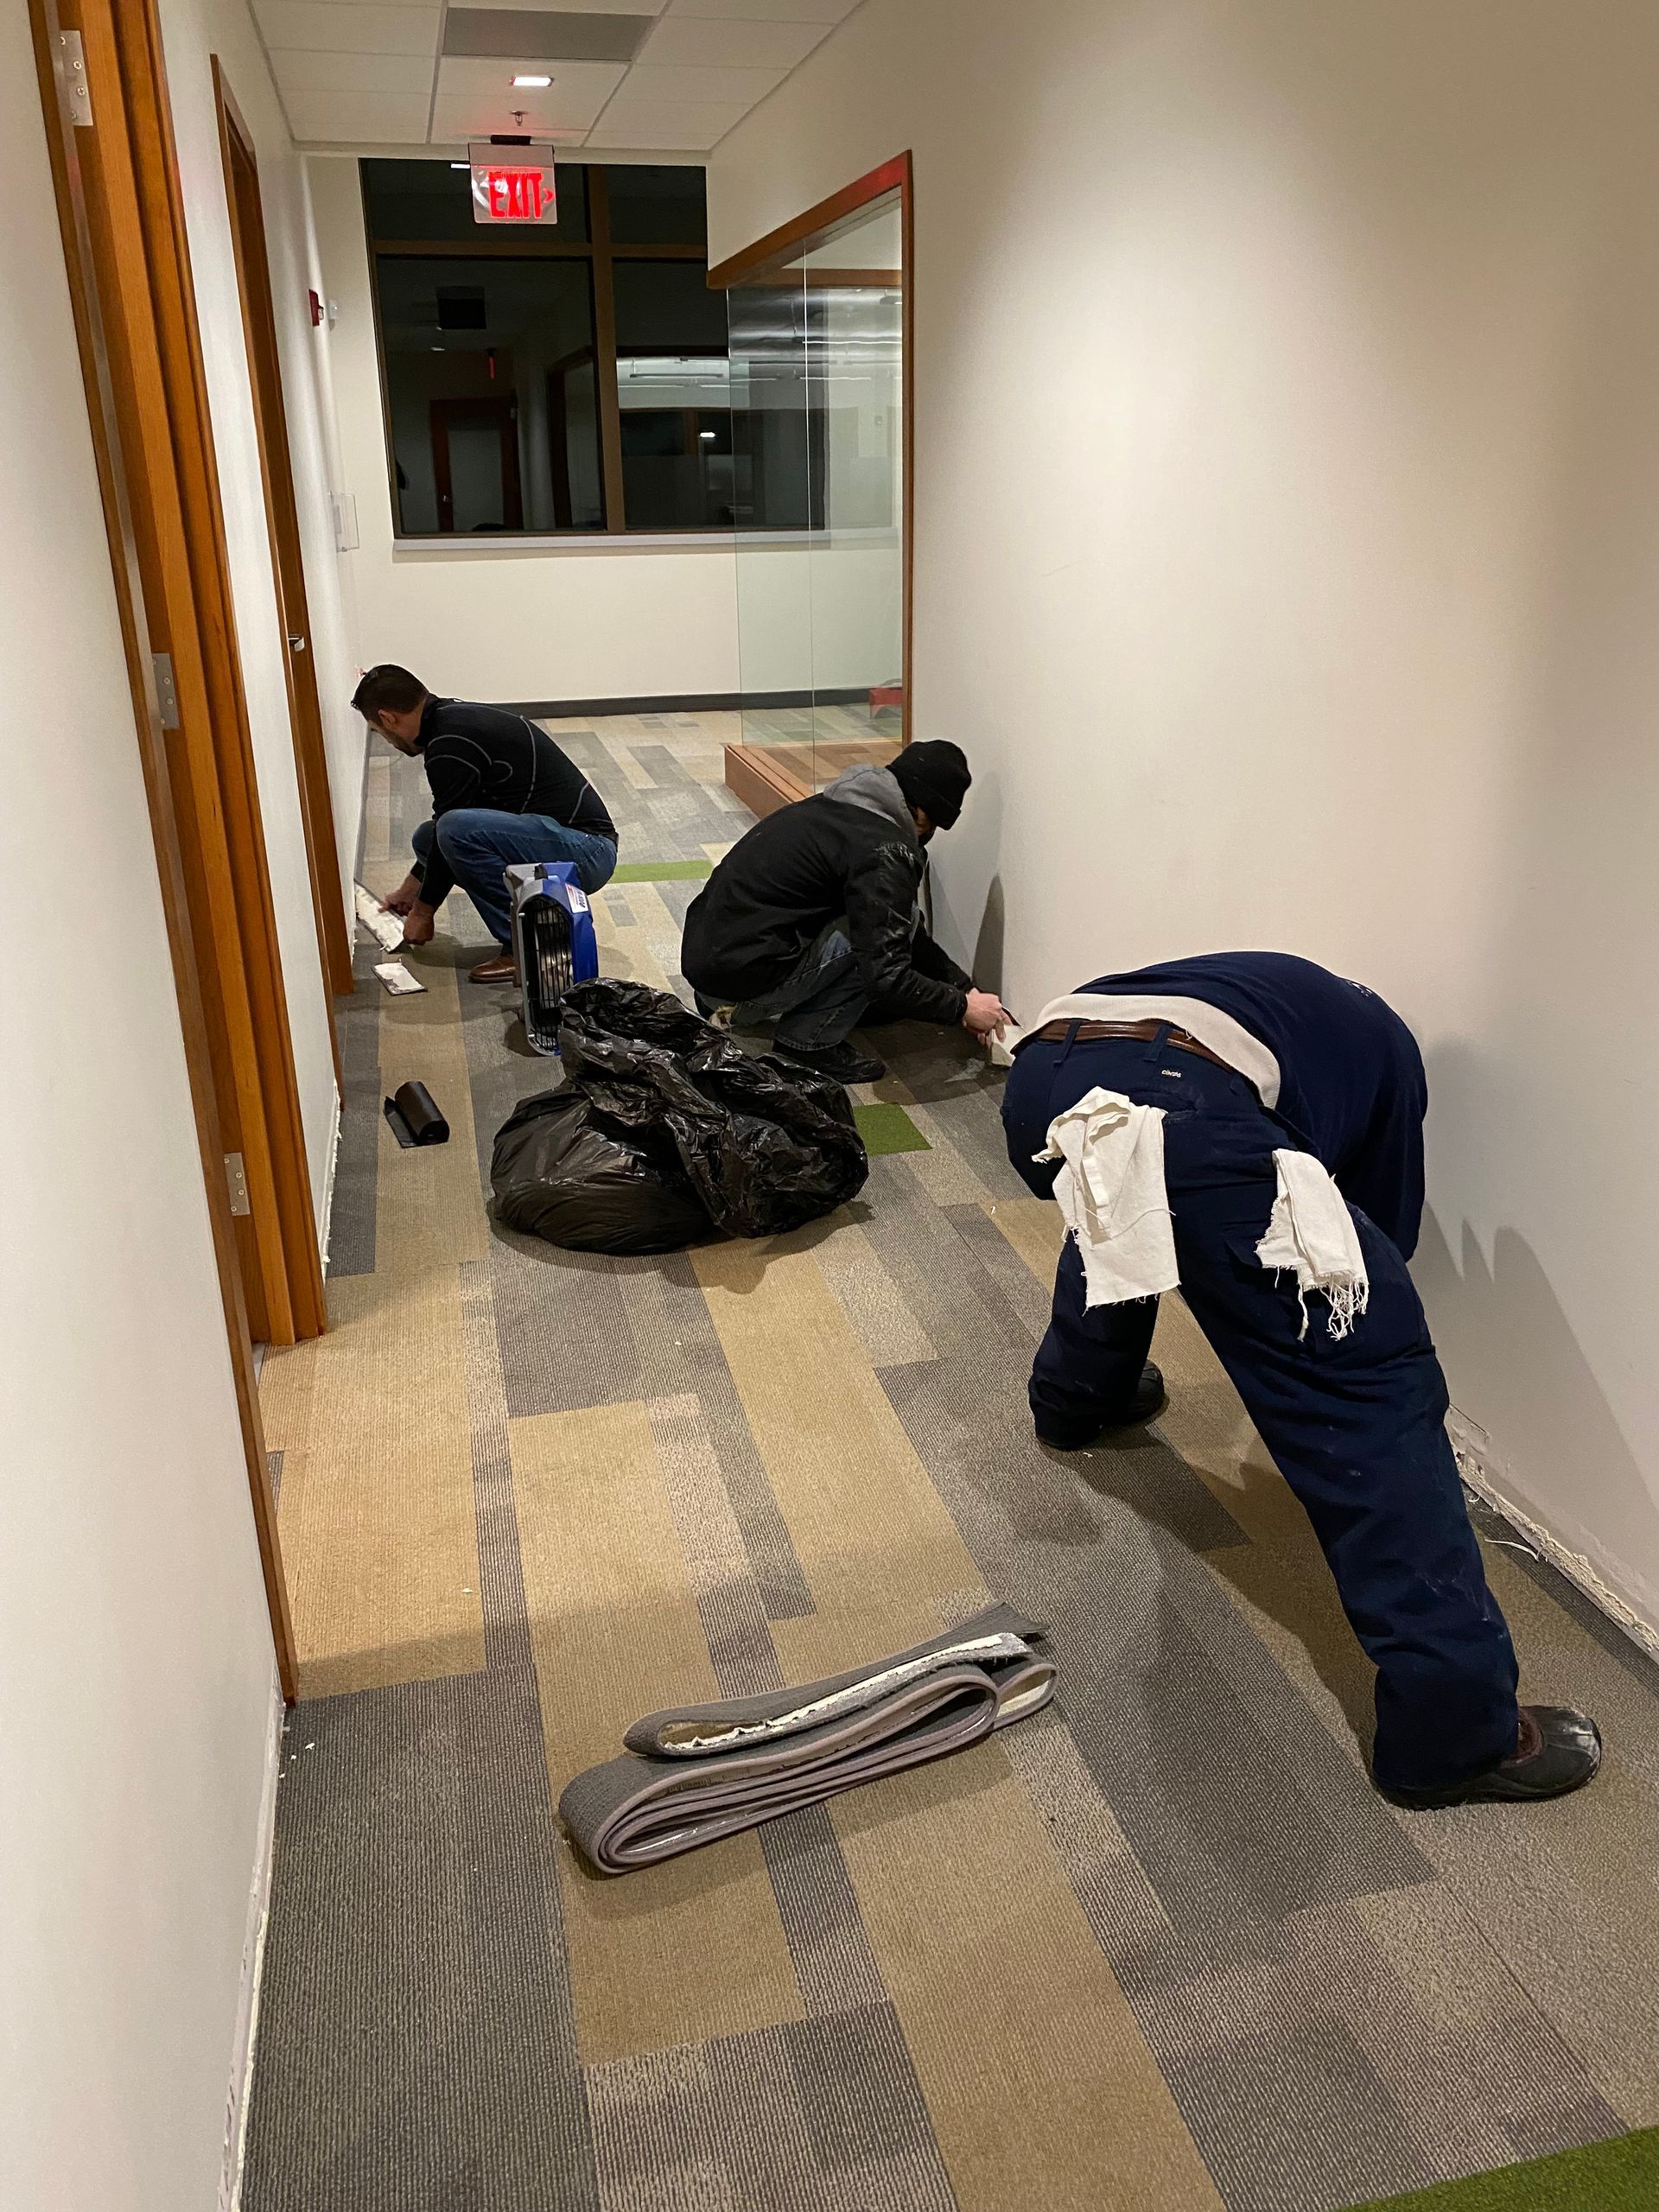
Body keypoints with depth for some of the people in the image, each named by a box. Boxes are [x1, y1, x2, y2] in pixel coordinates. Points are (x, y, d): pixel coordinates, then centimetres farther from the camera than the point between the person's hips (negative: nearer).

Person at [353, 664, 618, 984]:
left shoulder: (450, 744, -17)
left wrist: (423, 910, 4)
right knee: (426, 837, 11)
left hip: (588, 850, -10)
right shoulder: (457, 717, 14)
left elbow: (452, 830, -11)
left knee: (457, 830, -27)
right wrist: (411, 886, 34)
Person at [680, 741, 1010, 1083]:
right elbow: (886, 976, -19)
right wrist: (962, 1007, -4)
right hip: (739, 978, -9)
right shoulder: (883, 850, -17)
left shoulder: (844, 805, 14)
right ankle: (808, 1044, -1)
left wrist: (965, 987, 18)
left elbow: (905, 934, 21)